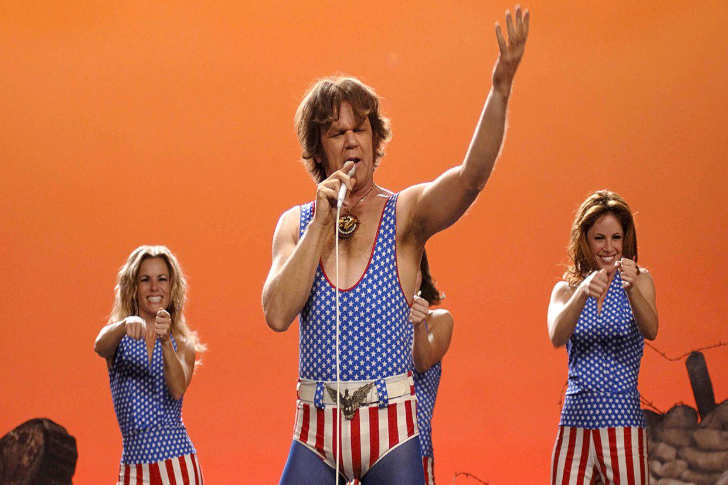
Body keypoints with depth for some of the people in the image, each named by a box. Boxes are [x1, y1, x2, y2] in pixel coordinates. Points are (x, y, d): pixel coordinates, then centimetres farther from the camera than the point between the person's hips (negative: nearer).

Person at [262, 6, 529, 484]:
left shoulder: (406, 212, -2)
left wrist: (501, 89, -34)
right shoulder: (295, 224, 5)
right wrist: (322, 223, -11)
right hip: (316, 426, 2)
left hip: (392, 425, -2)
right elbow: (278, 315, -9)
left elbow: (472, 175, -21)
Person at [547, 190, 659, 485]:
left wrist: (632, 289, -34)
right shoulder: (566, 289, 8)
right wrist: (582, 293, -30)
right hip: (575, 419, 2)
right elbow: (556, 337, -12)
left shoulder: (640, 280, 4)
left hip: (623, 419, -2)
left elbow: (650, 331, -15)